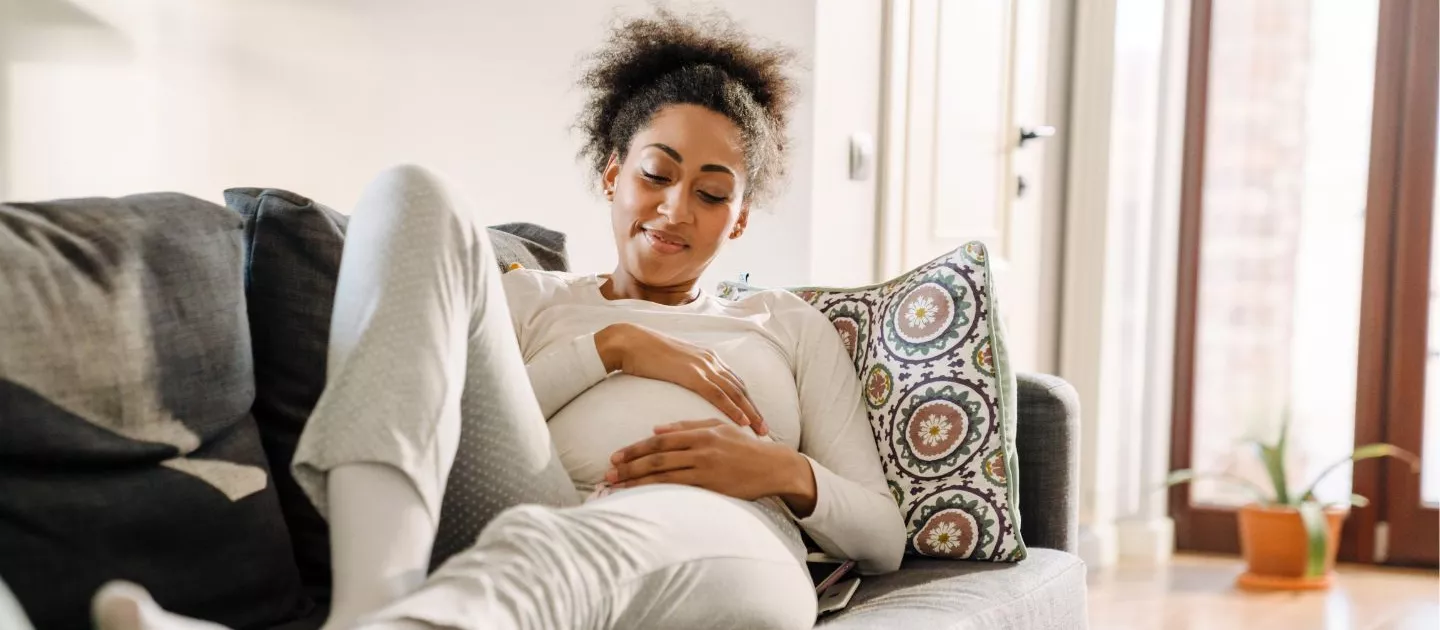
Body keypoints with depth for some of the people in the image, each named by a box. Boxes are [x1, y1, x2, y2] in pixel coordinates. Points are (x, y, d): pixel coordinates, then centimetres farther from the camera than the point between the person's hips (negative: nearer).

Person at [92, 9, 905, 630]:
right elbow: (461, 400, 11)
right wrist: (610, 345, 3)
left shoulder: (789, 322, 32)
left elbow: (885, 536, 22)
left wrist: (785, 471, 1)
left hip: (724, 553, -1)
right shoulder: (533, 296, 33)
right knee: (418, 199, -12)